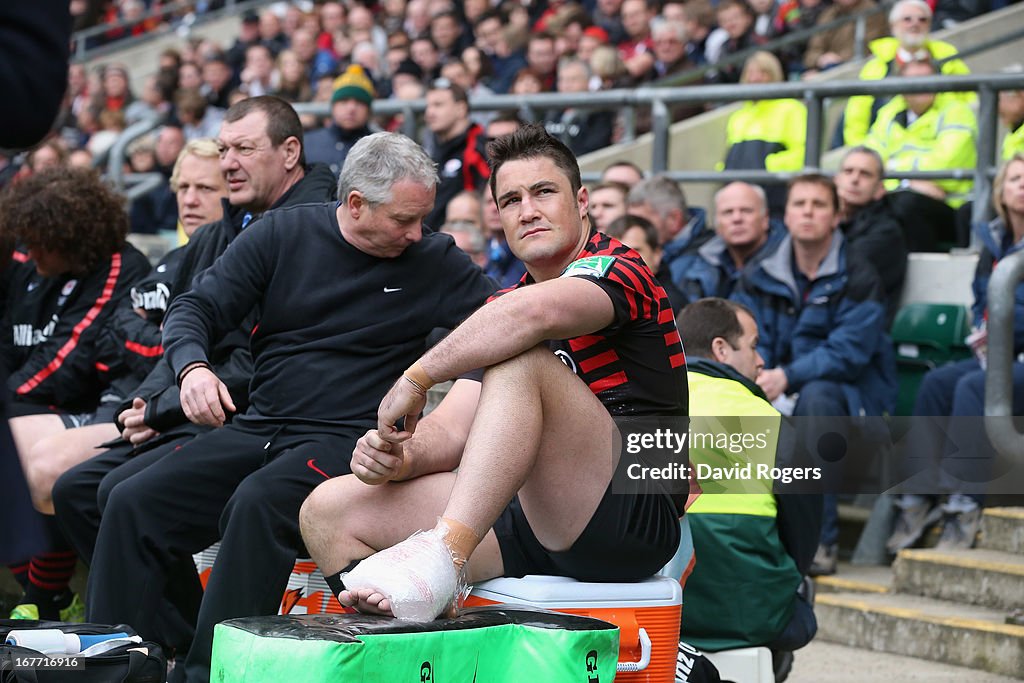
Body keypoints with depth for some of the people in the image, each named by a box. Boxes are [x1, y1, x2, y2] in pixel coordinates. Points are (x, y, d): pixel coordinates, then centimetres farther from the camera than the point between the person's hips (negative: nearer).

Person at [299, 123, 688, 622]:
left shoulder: (617, 269, -3)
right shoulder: (502, 307, 22)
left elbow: (534, 313, -27)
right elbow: (457, 431, 15)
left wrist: (416, 377, -20)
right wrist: (403, 457, -7)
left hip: (636, 518, -8)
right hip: (531, 521, 8)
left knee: (523, 359, -30)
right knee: (329, 510, -2)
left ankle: (443, 554, -44)